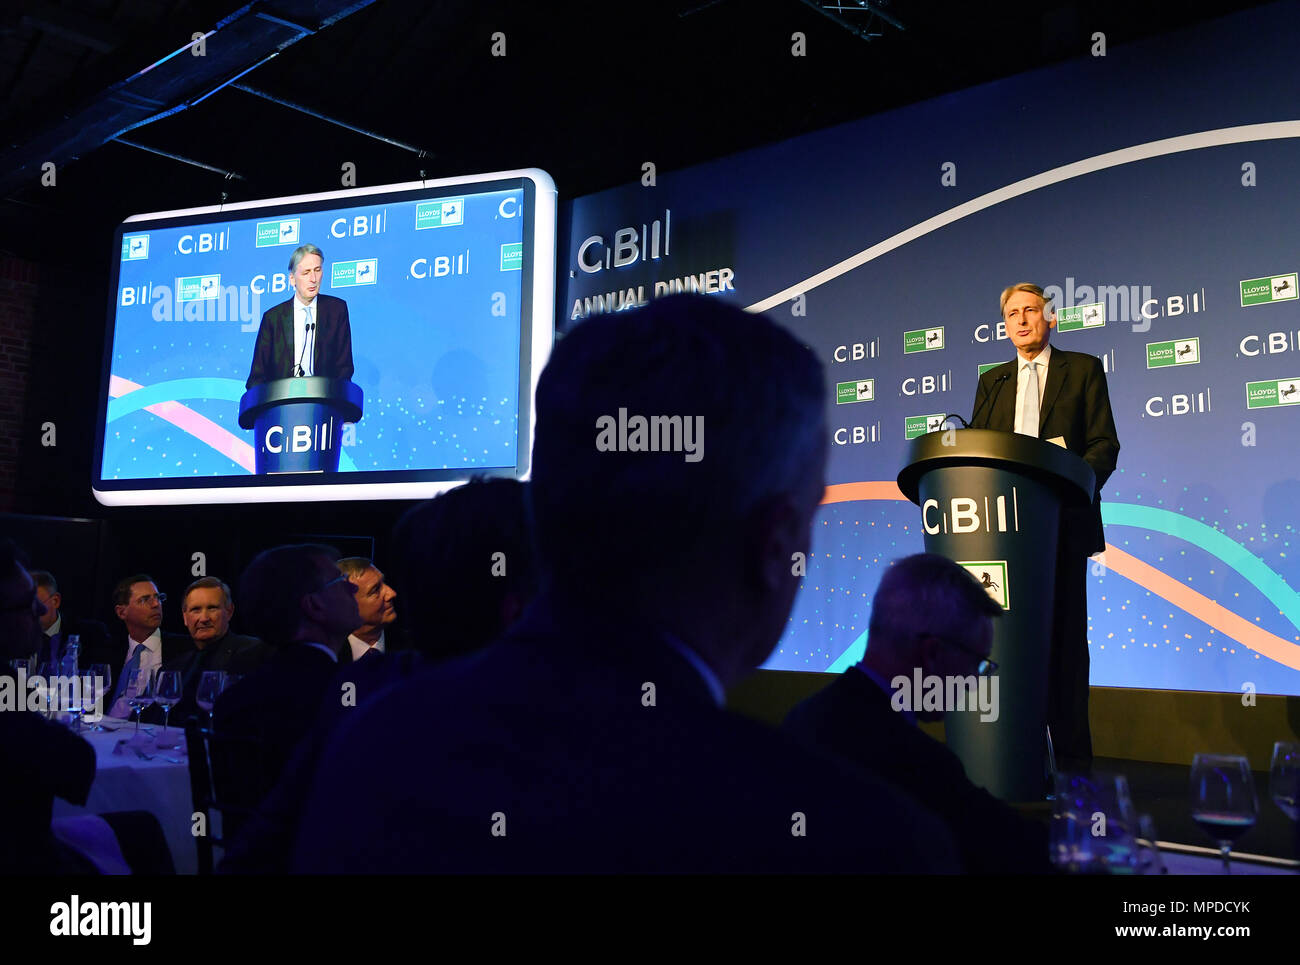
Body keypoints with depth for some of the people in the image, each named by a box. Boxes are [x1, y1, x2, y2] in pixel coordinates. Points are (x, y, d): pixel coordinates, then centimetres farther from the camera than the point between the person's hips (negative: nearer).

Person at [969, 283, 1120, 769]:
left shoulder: (1083, 369, 9)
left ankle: (1071, 756, 6)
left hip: (1062, 522, -3)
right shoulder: (992, 381, 19)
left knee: (1064, 635, 0)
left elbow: (1104, 444, 1)